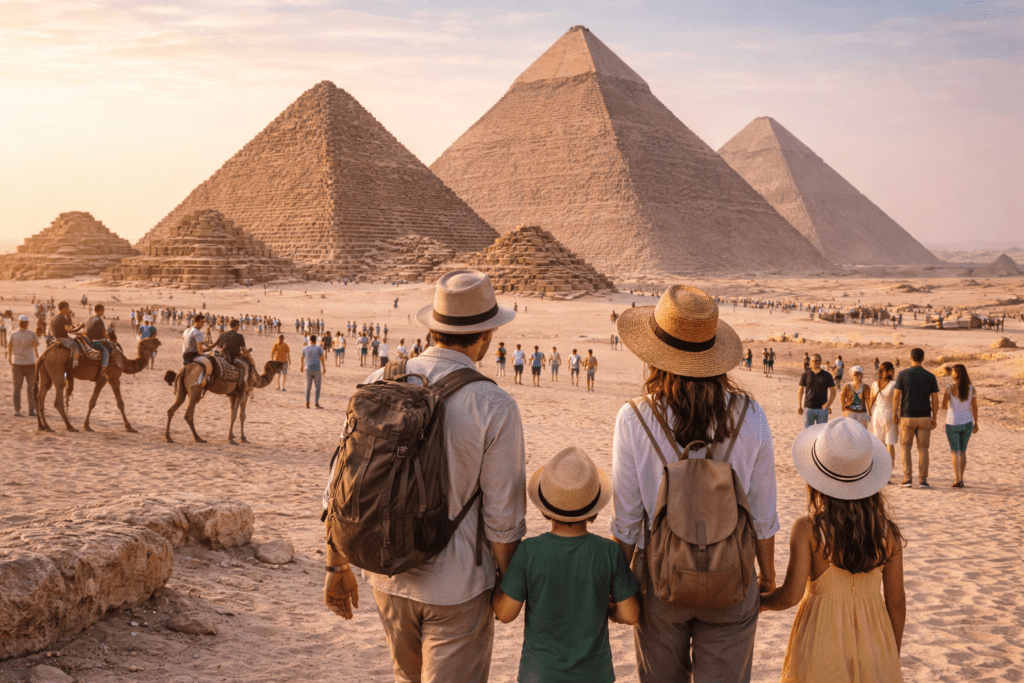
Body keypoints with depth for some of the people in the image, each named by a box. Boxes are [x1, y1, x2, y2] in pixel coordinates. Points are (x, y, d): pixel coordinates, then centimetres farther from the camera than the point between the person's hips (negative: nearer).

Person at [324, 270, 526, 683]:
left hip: (388, 574, 5)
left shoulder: (379, 385, -7)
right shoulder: (495, 408, -18)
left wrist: (337, 565, 10)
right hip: (457, 586, -5)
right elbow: (502, 517, -14)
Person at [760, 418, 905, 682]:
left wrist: (759, 601, 5)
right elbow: (896, 601, 2)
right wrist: (892, 656, 15)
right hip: (873, 645, 3)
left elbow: (791, 595, -16)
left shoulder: (807, 530, -14)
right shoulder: (886, 531, -4)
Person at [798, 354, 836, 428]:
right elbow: (800, 391, 7)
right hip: (808, 408, 0)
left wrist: (828, 404, -10)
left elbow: (833, 392, 5)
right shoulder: (805, 375, 3)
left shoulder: (827, 376, 3)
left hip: (822, 409, 0)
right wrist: (799, 406, -1)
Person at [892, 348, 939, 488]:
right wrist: (934, 418, 8)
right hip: (924, 417, 1)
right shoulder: (930, 377, 0)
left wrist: (894, 414, 3)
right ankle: (923, 480, 3)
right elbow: (935, 400, 0)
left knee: (905, 447, 9)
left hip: (907, 417, -1)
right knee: (923, 448, 7)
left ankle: (908, 478, 1)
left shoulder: (902, 374, -6)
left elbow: (896, 396, -7)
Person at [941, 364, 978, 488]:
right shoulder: (971, 388, -1)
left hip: (952, 423, -3)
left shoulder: (950, 388, -12)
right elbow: (975, 407, 1)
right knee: (963, 451, 16)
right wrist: (976, 423, 9)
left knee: (955, 452, 2)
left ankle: (957, 481, -6)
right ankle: (961, 479, 16)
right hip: (966, 422, 3)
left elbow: (944, 406, -12)